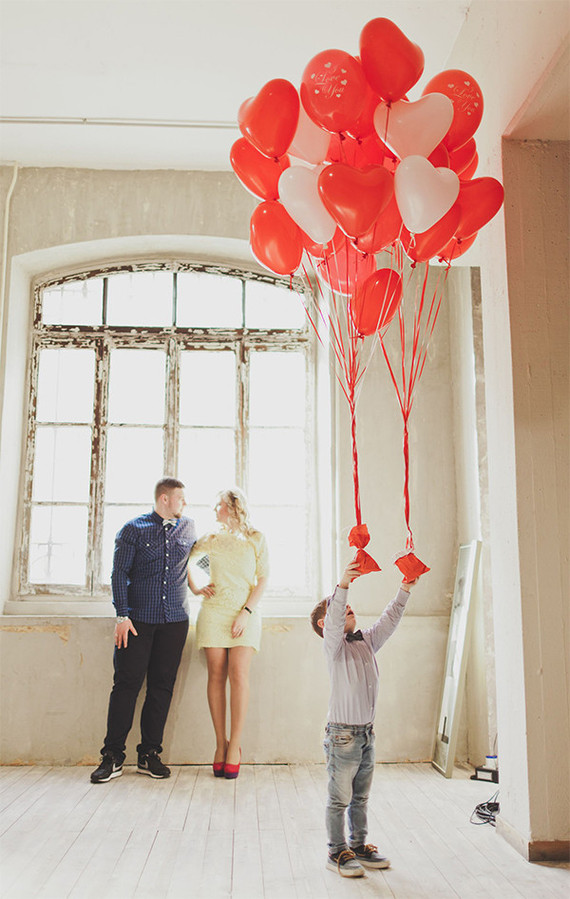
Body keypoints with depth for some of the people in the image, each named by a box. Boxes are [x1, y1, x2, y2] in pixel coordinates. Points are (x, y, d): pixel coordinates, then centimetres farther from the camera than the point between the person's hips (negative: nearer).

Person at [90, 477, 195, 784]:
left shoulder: (188, 527, 13)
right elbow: (120, 572, -3)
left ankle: (149, 754, 15)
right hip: (138, 619, -3)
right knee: (126, 684, -4)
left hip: (175, 620, 3)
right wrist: (122, 615, -10)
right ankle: (113, 756, 6)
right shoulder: (134, 529, 2)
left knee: (162, 686, 5)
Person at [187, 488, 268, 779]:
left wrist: (247, 612, -8)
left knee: (239, 674, -12)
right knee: (216, 675, -3)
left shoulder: (256, 539, 7)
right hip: (214, 611, 2)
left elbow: (263, 579, 2)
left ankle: (235, 745, -6)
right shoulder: (211, 539, 13)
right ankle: (220, 743, 5)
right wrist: (194, 589, 13)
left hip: (245, 612, -2)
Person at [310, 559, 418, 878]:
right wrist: (342, 585, -42)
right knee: (340, 799, 5)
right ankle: (337, 852, 18)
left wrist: (405, 589, 1)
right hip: (342, 734, -7)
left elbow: (389, 620, 9)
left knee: (361, 797, 18)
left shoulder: (367, 640, 10)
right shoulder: (334, 645, -11)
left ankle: (360, 846, 31)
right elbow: (334, 622, -29)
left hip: (367, 732, 7)